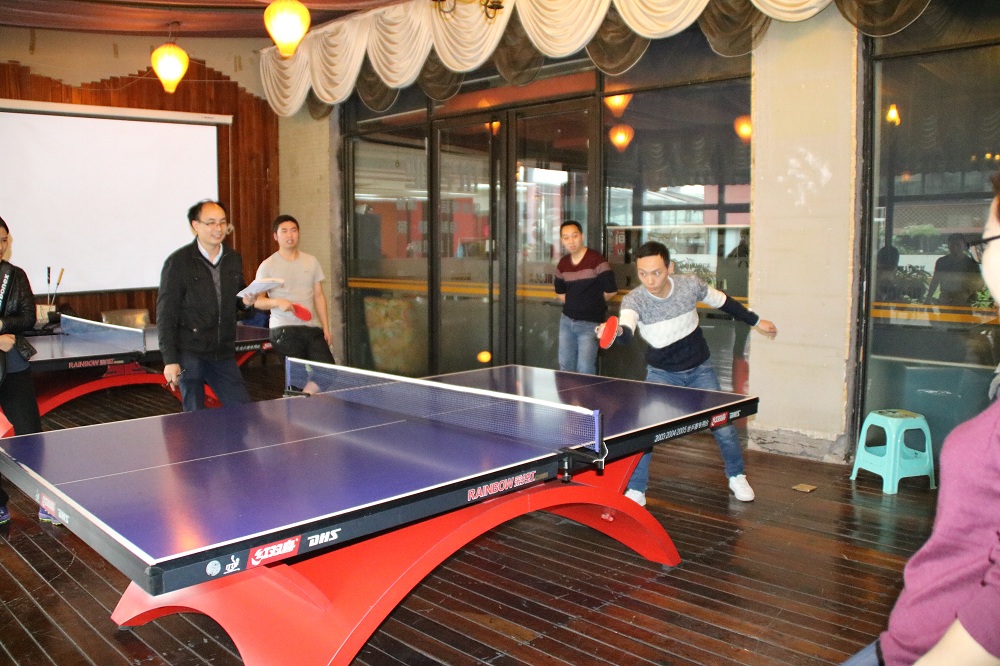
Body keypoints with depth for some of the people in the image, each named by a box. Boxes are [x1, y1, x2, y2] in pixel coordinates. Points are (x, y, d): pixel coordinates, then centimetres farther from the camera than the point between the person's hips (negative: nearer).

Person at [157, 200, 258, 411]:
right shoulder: (178, 262, -6)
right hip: (189, 355, -5)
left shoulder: (234, 259, 9)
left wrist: (246, 302, -3)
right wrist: (170, 360, -13)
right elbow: (165, 315, -7)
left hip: (224, 355, 5)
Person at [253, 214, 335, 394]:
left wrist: (326, 328, 8)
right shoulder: (268, 266, 2)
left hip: (312, 328, 4)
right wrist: (277, 302, -20)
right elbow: (257, 301, 0)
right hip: (284, 330, -4)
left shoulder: (311, 262, 13)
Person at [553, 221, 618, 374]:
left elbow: (611, 291, -12)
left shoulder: (596, 260, -14)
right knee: (565, 365, 13)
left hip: (590, 323, -6)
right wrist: (573, 305, 11)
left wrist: (594, 303, 2)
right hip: (567, 320, 6)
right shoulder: (562, 264, 5)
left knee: (585, 369, -6)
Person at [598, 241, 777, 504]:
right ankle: (635, 490, 3)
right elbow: (627, 330, -47)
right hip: (661, 373, -2)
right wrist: (616, 331, -71)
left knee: (723, 426, 7)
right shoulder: (633, 300, -26)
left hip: (699, 369, 2)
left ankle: (736, 476, 36)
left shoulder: (690, 285, -18)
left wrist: (756, 321, 11)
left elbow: (722, 301, 2)